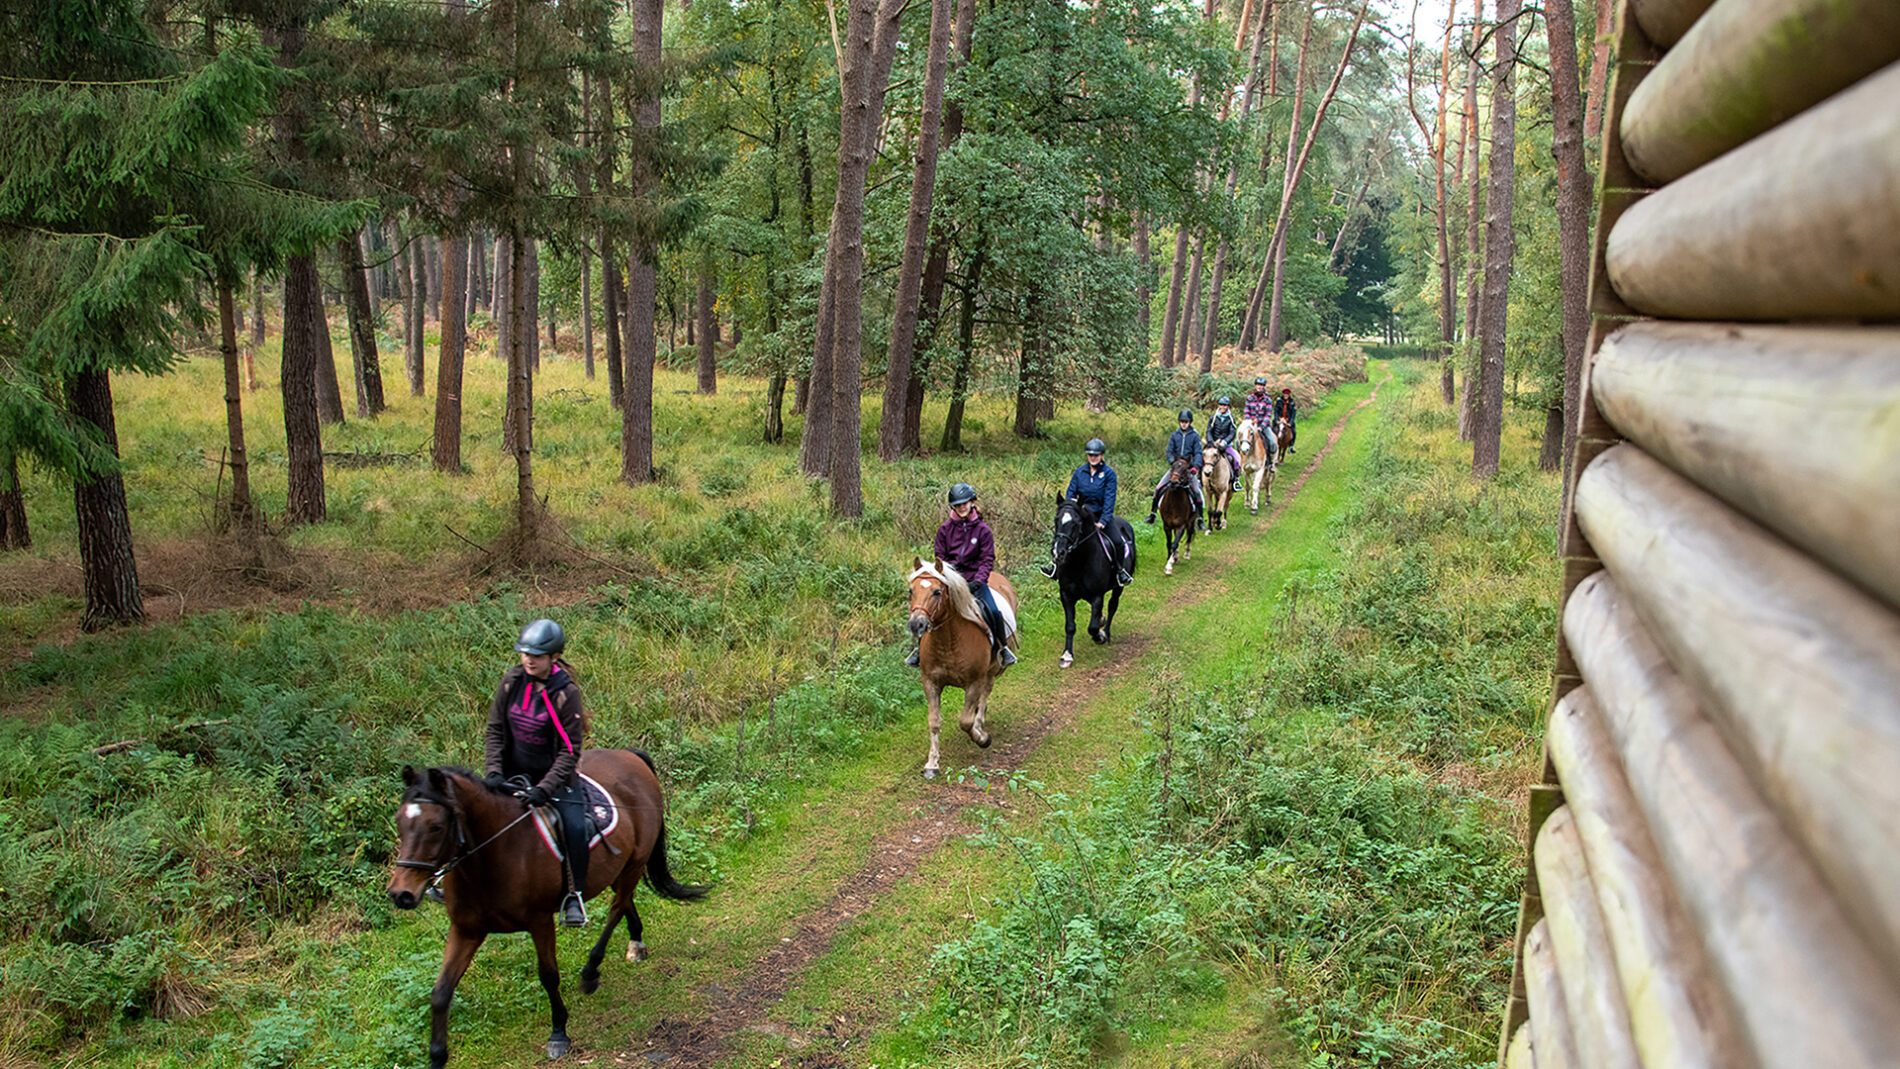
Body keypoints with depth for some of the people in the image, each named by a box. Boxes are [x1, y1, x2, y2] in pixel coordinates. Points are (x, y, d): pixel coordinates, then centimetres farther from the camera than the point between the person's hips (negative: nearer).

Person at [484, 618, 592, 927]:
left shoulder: (566, 693, -19)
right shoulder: (512, 681, -6)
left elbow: (569, 751, -18)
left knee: (575, 827, -22)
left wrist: (544, 789, -27)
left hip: (555, 774, -4)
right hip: (514, 772, 4)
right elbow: (495, 729, 1)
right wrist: (494, 771, -12)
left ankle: (575, 896, -7)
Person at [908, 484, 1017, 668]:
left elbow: (988, 559, -4)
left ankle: (1002, 647, 3)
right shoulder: (945, 529, 2)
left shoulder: (982, 529, -2)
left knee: (993, 611, -19)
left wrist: (978, 581, -18)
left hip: (974, 578, -1)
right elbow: (940, 556, 6)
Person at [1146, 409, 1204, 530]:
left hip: (1189, 468, -2)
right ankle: (1152, 513, 7)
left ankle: (1200, 518, -7)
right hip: (1175, 467, 2)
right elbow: (1169, 451, 2)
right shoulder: (1174, 435, 5)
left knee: (1196, 491, -17)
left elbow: (1198, 453, -6)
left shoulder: (1194, 436, 0)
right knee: (1158, 488, -6)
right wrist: (1172, 462, -17)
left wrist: (1196, 466, -23)